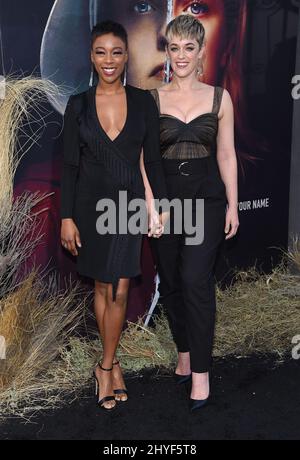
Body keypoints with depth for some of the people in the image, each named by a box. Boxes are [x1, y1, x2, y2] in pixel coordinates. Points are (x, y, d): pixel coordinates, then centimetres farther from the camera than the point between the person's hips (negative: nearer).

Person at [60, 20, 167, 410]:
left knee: (118, 291, -1)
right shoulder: (78, 105, -2)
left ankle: (105, 366, 16)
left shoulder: (143, 101, -1)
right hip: (91, 203, 1)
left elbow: (152, 159, 2)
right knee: (103, 287, 11)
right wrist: (67, 217, -4)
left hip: (129, 203, 0)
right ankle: (113, 363, 27)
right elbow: (70, 165, -1)